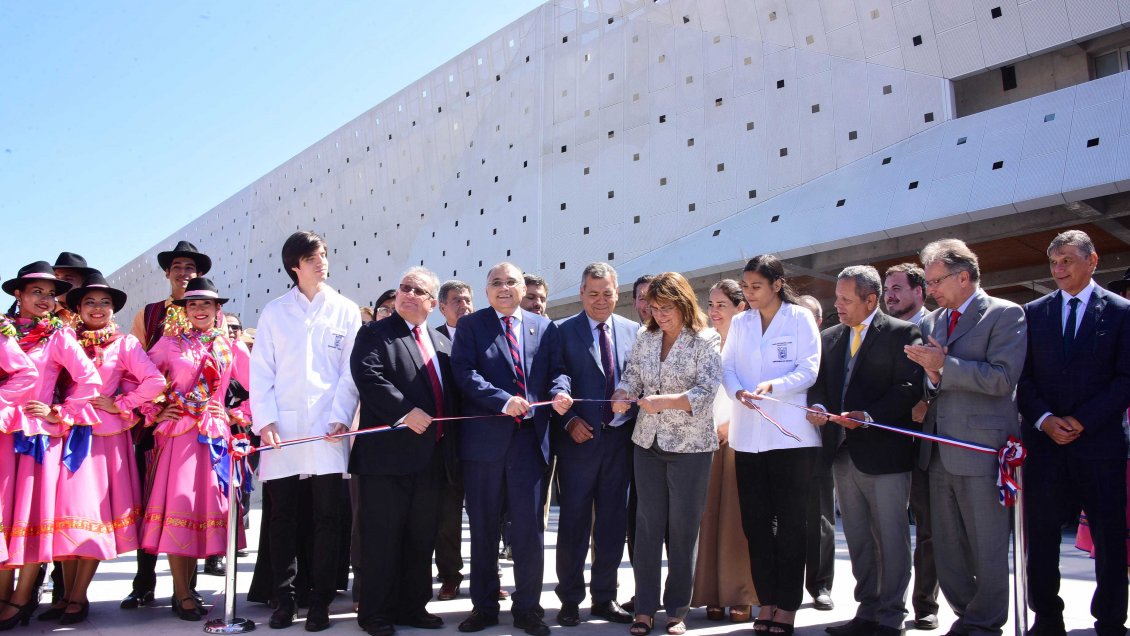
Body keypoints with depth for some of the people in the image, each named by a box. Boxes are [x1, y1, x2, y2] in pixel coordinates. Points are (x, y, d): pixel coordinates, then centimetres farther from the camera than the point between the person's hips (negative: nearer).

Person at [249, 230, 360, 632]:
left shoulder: (345, 311, 9)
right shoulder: (274, 312, 11)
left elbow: (351, 372, 4)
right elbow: (261, 372, 6)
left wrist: (341, 417, -8)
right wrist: (265, 421, -6)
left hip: (327, 430, -1)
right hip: (282, 428, 1)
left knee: (326, 518, 1)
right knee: (282, 518, 4)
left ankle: (320, 603, 9)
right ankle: (284, 599, 14)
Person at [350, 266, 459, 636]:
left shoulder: (443, 343, 18)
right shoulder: (375, 334, -1)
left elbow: (451, 392, 19)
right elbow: (368, 377, -17)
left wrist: (448, 432, 5)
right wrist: (406, 413, -23)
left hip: (431, 455, 6)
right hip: (389, 452, -6)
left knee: (422, 536, 12)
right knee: (382, 536, 0)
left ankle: (412, 605, 23)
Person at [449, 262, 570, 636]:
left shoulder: (545, 327, 13)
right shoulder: (470, 325, 4)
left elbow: (557, 371, 9)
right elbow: (464, 371, -8)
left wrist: (559, 391, -14)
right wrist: (503, 401, -19)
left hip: (530, 438, 1)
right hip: (485, 438, -1)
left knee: (530, 528, 3)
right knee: (483, 529, 10)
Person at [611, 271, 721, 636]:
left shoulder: (705, 341, -8)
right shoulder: (645, 338, 6)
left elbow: (706, 392, -17)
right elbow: (631, 377, 6)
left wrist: (663, 401, -29)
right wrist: (622, 395, -16)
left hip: (690, 445, -4)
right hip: (647, 443, 4)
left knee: (683, 528, 4)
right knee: (647, 524, 6)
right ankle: (645, 607, 15)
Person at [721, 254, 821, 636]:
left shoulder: (800, 318, -2)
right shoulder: (739, 323, 12)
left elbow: (808, 370, -8)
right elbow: (728, 368, 6)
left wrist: (772, 386, -24)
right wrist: (738, 392, -15)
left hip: (791, 434, -4)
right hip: (748, 435, 5)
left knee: (791, 522, 3)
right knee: (755, 521, 7)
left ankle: (787, 605, 11)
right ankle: (766, 600, 17)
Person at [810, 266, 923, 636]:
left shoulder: (902, 334, -5)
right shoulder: (830, 338, 14)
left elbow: (909, 387, -13)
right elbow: (820, 381, 14)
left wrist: (869, 416, -21)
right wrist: (819, 407, -7)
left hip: (885, 452, -6)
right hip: (845, 453, 6)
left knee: (891, 538, 2)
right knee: (858, 539, 13)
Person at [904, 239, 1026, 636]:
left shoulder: (1005, 314, -5)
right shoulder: (930, 322, 15)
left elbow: (1002, 379, -16)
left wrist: (945, 365, -16)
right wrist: (932, 377, -3)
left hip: (981, 449, -7)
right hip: (939, 451, 7)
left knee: (987, 548, 1)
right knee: (946, 548, 13)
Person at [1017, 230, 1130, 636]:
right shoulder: (1033, 313, 10)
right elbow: (1022, 377, 7)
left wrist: (1082, 420, -11)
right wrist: (1043, 419, -8)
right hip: (1043, 440, 2)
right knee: (1041, 534, 5)